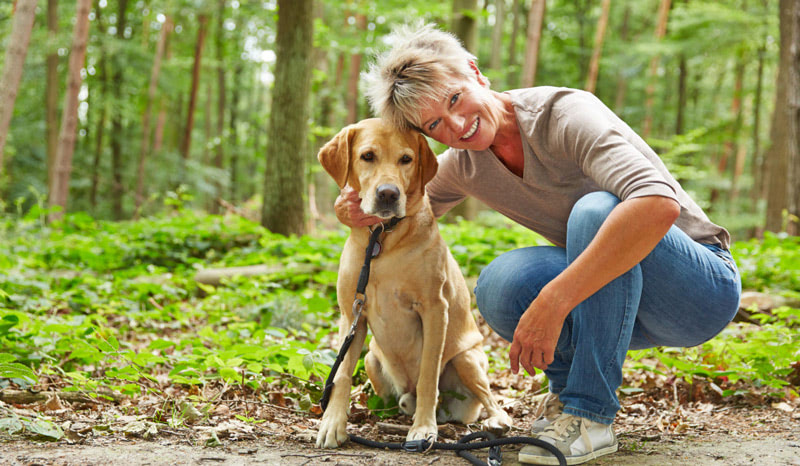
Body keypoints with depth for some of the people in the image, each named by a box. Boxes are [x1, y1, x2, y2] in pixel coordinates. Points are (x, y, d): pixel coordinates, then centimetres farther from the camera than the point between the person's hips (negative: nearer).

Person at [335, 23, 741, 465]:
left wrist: (553, 301, -43)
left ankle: (589, 413, -25)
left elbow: (660, 203, -41)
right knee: (502, 284, -23)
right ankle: (569, 387, 2)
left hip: (703, 286, -5)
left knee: (596, 210, -34)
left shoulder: (564, 114, -25)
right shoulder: (464, 164, -1)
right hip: (614, 292, 5)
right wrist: (361, 210, -7)